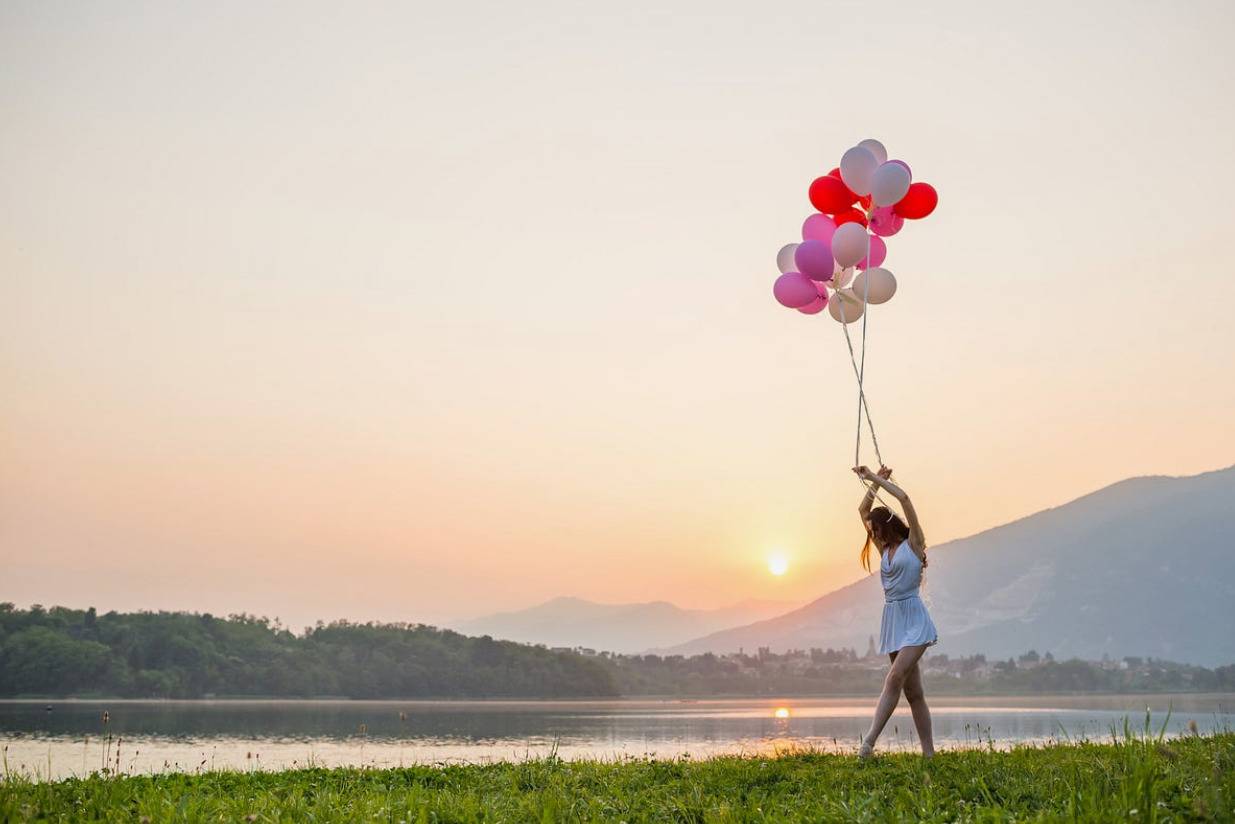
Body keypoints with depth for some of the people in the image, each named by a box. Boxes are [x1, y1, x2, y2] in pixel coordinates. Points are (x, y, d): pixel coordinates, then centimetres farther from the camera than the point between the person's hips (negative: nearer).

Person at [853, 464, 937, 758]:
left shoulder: (913, 543, -1)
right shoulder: (885, 549, 16)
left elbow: (904, 499, -10)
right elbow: (863, 511, 19)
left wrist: (876, 479, -5)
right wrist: (874, 482, 9)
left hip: (914, 618, -8)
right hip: (893, 618, 8)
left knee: (895, 677, -21)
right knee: (912, 690, 5)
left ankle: (869, 741, -31)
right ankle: (928, 752, 5)